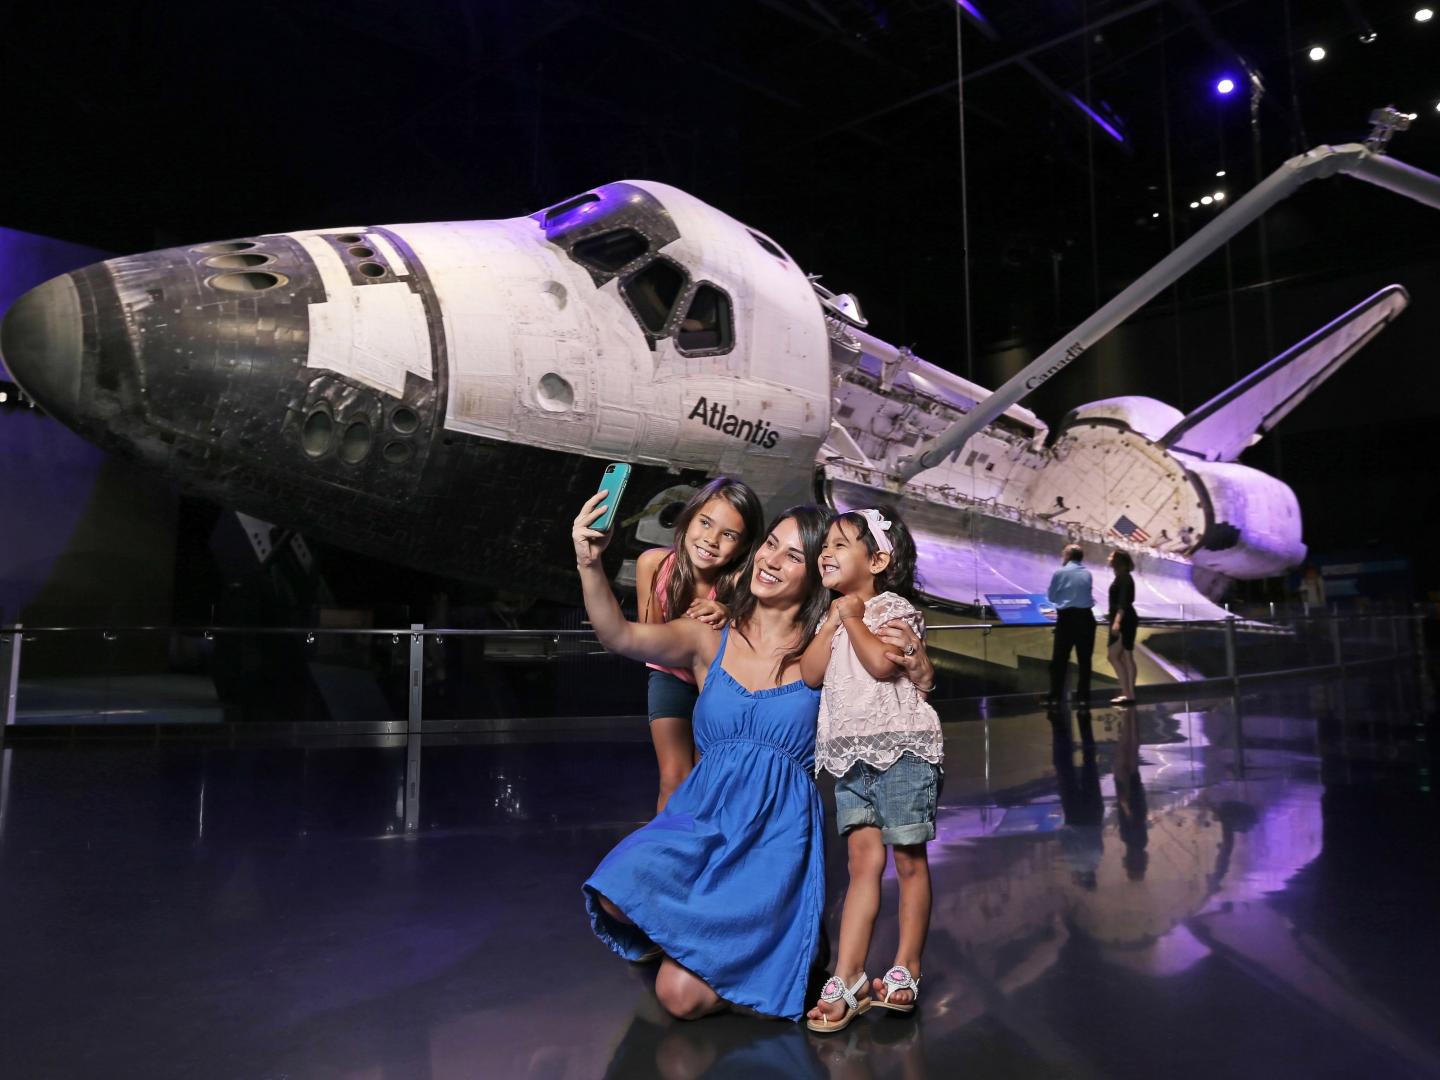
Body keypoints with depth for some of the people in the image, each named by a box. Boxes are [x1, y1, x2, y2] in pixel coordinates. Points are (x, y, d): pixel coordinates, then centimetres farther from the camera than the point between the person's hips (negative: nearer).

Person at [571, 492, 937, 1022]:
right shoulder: (709, 640, 2)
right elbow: (621, 636, -13)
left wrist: (917, 667, -22)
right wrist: (590, 563, -29)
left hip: (776, 837, -3)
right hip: (702, 818, 3)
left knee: (683, 995, -13)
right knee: (617, 897, -25)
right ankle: (698, 929, 8)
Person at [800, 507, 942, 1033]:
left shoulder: (893, 608, -3)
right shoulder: (833, 615, 16)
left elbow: (881, 662, -22)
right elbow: (810, 674, 3)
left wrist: (853, 616, -8)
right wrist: (833, 621, -2)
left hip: (900, 747, -5)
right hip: (850, 753, 6)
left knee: (908, 857, 4)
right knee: (863, 859, 3)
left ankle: (906, 969, 14)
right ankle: (846, 979, 1)